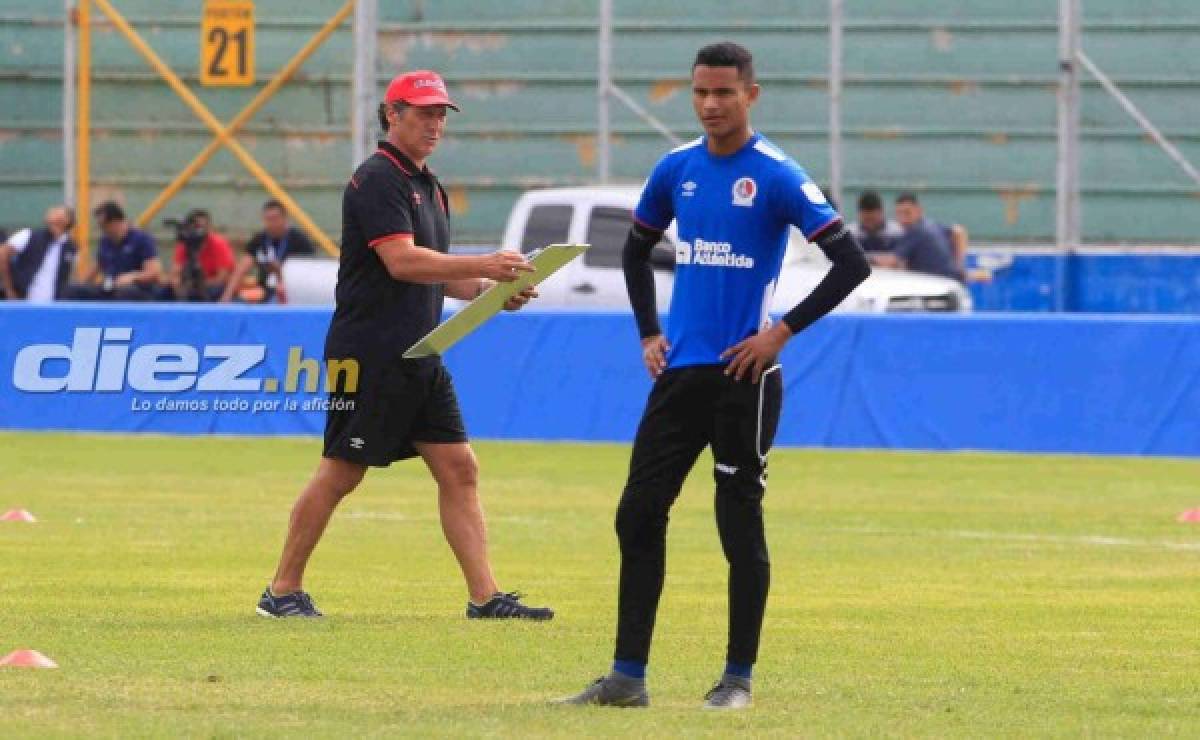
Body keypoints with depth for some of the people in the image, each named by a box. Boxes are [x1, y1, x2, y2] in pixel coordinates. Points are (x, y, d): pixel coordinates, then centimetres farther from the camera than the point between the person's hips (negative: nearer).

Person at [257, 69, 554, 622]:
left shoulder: (428, 187, 19)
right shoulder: (378, 179, -11)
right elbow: (401, 261, -22)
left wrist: (489, 291, 7)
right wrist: (484, 266, -24)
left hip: (419, 358, 9)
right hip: (369, 355, -9)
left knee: (458, 469, 2)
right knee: (340, 472, -3)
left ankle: (485, 596, 1)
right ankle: (283, 591, 7)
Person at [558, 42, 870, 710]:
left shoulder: (778, 177, -9)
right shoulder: (676, 169, 9)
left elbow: (852, 262, -11)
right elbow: (638, 250, 25)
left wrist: (784, 331, -12)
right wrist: (649, 333, 15)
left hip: (744, 375, -6)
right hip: (680, 372, 6)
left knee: (740, 523, -1)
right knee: (639, 514, 3)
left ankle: (739, 677, 8)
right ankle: (629, 675, 8)